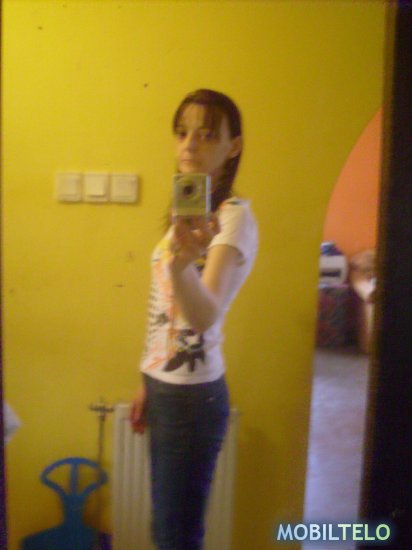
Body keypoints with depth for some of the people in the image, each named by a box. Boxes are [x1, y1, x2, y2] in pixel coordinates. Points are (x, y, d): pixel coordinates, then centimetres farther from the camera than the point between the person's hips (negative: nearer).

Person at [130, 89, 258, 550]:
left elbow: (205, 315, -31)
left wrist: (182, 264, -50)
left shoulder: (234, 216, -16)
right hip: (165, 386, 8)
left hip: (193, 395, -8)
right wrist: (148, 385, 16)